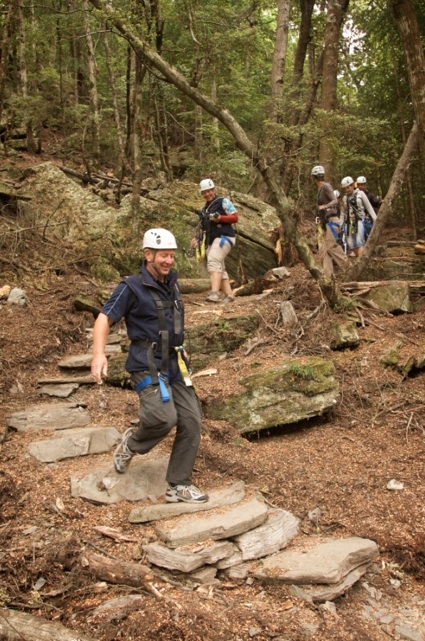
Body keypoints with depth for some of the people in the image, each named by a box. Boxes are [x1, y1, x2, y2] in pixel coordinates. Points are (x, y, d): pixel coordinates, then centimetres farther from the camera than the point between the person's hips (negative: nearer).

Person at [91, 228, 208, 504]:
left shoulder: (171, 282, 11)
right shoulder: (132, 287, -10)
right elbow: (105, 318, -13)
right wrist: (99, 354, -27)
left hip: (174, 364, 7)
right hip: (147, 364, -7)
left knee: (191, 423, 0)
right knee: (164, 418, -25)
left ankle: (179, 486, 11)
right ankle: (132, 443, 9)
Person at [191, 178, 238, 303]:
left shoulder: (223, 202, 3)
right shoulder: (204, 209, 24)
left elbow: (235, 217, -5)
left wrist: (220, 218, -20)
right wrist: (197, 238, 7)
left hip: (224, 236, -8)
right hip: (211, 240, 8)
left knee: (213, 261, -26)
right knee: (219, 268, 4)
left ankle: (215, 292, -38)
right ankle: (229, 295, 7)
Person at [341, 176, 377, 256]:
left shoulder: (360, 194, 3)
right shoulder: (345, 198, 14)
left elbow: (369, 207, 2)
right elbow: (343, 213, 19)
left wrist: (375, 220, -5)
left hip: (359, 221, -4)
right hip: (349, 222, 5)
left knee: (359, 242, -17)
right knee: (351, 243, -3)